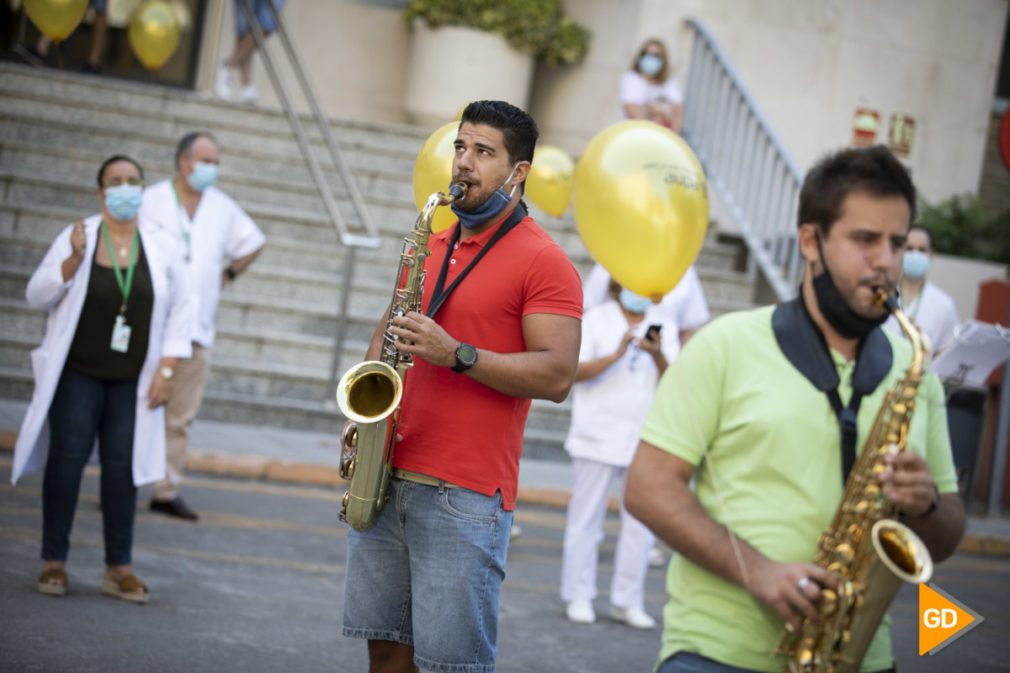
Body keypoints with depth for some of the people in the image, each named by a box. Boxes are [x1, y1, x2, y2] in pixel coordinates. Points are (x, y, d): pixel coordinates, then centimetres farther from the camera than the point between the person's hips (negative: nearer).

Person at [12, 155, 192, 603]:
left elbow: (179, 313, 6)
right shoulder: (74, 239, -2)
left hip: (133, 381, 1)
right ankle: (54, 561, 4)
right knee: (67, 459, -5)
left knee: (122, 467, -2)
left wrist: (167, 369, -2)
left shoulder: (163, 248, 3)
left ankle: (118, 569, 6)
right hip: (78, 372, -1)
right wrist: (74, 259, -17)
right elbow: (38, 296, -2)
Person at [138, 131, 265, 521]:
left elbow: (253, 243, 28)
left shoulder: (223, 208, 12)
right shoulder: (151, 201, 0)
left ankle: (167, 490, 9)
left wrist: (227, 275, 16)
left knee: (180, 417, 4)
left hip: (195, 329, 4)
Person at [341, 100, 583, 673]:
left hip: (466, 495, -6)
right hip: (386, 479, 7)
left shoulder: (544, 262, -5)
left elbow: (557, 376, -13)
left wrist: (458, 355, -22)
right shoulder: (428, 246, 18)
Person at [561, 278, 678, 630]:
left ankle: (627, 601, 10)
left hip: (646, 438, 3)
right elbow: (574, 371, -10)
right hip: (599, 436, -2)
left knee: (641, 519, 2)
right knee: (586, 518, 4)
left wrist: (657, 355, -20)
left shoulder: (663, 323, 8)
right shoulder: (597, 319, 1)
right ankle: (578, 597, 13)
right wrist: (616, 355, -21)